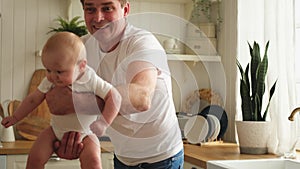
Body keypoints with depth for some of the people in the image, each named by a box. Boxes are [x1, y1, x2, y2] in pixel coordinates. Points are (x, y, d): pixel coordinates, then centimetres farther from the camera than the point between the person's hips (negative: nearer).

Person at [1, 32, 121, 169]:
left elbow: (114, 97, -24)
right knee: (35, 157, -11)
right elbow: (33, 99, 4)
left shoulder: (91, 81, -21)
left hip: (85, 133, -3)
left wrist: (103, 123, -32)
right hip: (56, 130, 4)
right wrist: (15, 118, 9)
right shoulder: (49, 82, -8)